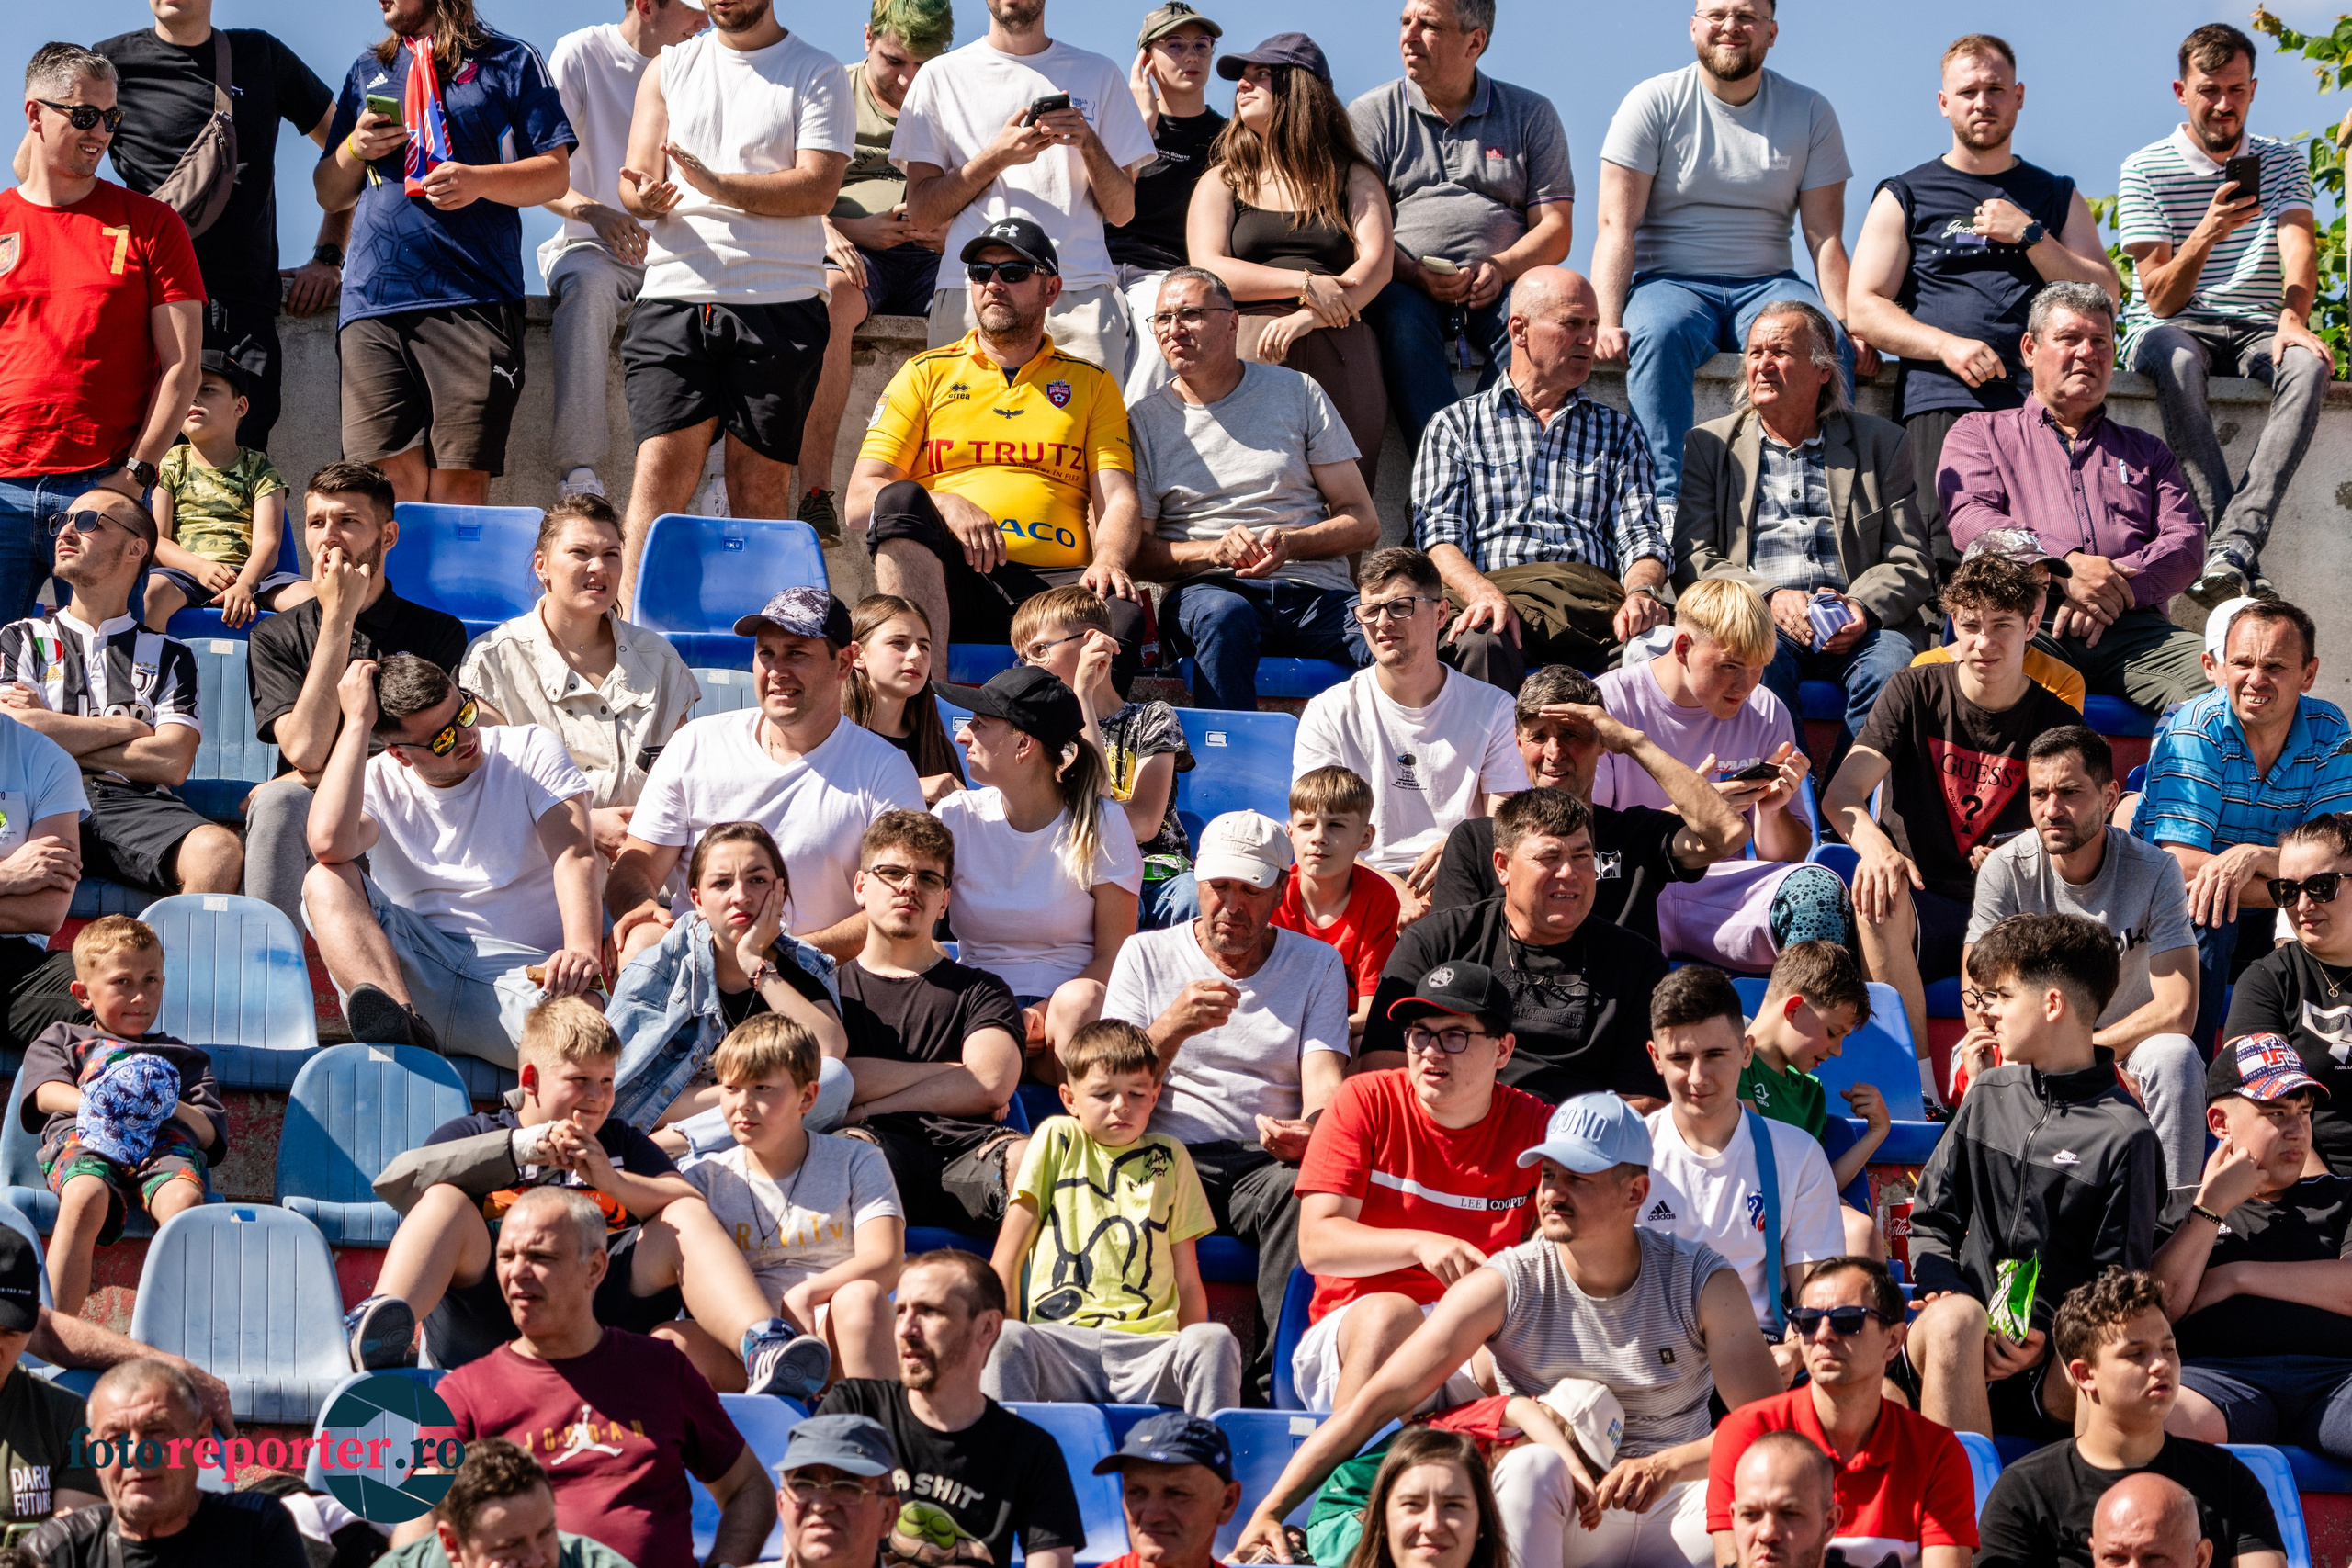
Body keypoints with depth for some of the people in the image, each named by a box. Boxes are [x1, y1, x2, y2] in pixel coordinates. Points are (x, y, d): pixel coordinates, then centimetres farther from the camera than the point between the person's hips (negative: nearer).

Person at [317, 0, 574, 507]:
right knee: (391, 479, -9)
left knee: (459, 484, -11)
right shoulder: (367, 72, 25)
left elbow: (556, 174, 5)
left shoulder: (509, 62, 12)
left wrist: (481, 180, -13)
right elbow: (330, 194, 27)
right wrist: (354, 149, 5)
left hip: (472, 300, -3)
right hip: (373, 306, 3)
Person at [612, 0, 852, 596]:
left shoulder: (818, 74, 6)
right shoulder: (672, 67, 16)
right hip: (674, 297, 2)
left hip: (778, 304, -2)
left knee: (760, 484, -1)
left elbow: (818, 187, -7)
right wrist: (647, 196, -13)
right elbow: (635, 183, 11)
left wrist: (716, 184, -16)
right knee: (660, 469, -9)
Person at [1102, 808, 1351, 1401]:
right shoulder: (1146, 956, 13)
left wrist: (1310, 1128, -23)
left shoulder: (1317, 963, 15)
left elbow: (1324, 1077, 2)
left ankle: (1281, 1382, -38)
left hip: (1266, 1155, 0)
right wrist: (1172, 1028, -16)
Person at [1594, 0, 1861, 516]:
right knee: (1657, 333, -37)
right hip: (1671, 281, -2)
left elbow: (1825, 238, 3)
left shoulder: (1810, 112, 7)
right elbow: (1617, 226, -6)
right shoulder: (1654, 103, 0)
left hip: (1766, 282, 2)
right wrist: (1607, 322, -22)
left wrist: (1848, 327, -14)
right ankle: (1668, 499, -40)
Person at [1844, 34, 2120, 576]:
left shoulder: (2056, 196, 25)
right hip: (1944, 399, -2)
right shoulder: (1905, 197, 17)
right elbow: (1864, 309, 8)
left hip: (2043, 395, 2)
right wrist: (1947, 344, -9)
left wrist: (2030, 235, 3)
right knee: (1953, 554, -25)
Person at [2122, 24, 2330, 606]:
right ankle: (2238, 566, -44)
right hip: (2174, 328, -2)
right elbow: (2160, 299, -7)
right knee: (2177, 359, -39)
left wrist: (2292, 317, -31)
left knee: (2307, 364, -33)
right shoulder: (2145, 170, 0)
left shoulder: (2280, 161, 9)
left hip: (2255, 330, 2)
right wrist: (2205, 236, -27)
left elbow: (2299, 246, -9)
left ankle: (2234, 543, -44)